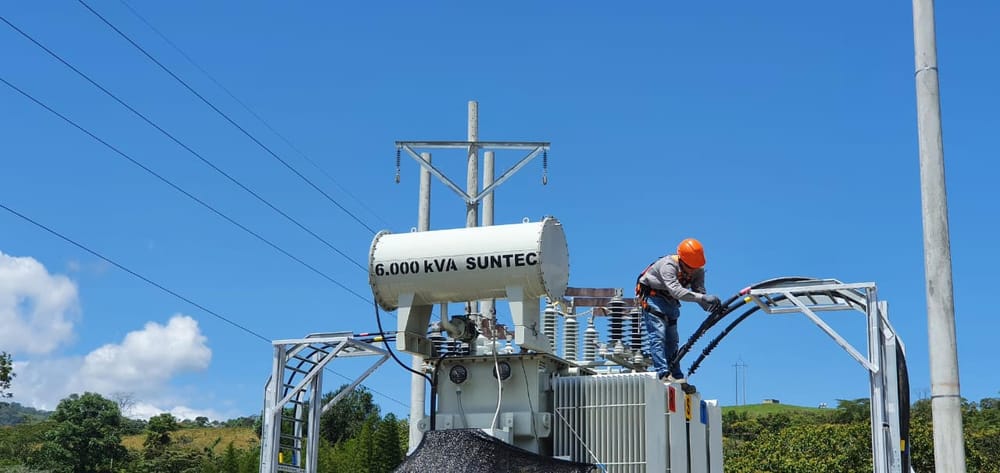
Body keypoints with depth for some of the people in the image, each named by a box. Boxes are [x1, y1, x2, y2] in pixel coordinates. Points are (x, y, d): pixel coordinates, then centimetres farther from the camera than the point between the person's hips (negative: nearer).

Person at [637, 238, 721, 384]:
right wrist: (704, 297, -53)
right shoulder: (667, 266, -34)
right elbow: (676, 291, -45)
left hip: (670, 302, 7)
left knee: (671, 340, 9)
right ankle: (663, 374, -25)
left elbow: (699, 291, -20)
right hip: (652, 297, -7)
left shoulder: (698, 270, -12)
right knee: (658, 336, -17)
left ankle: (676, 376, 11)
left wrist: (711, 306, -41)